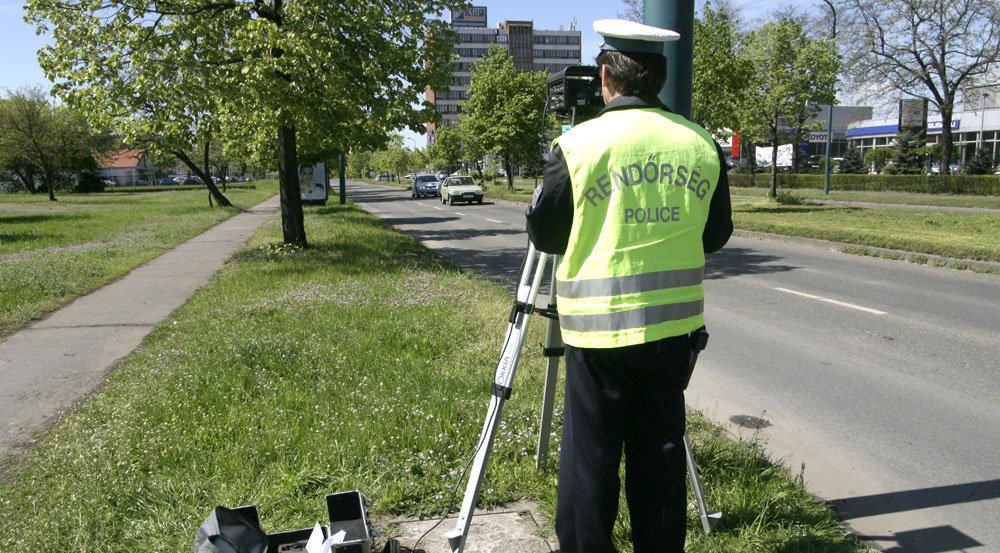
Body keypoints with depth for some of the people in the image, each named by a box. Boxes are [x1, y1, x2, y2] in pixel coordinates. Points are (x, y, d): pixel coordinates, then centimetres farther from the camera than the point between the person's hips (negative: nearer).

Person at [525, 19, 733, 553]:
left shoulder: (579, 143, -9)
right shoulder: (701, 144, 2)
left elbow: (542, 233, -2)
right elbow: (716, 234, 10)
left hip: (598, 324, -3)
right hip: (673, 322, 4)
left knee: (590, 454, 7)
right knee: (661, 449, 15)